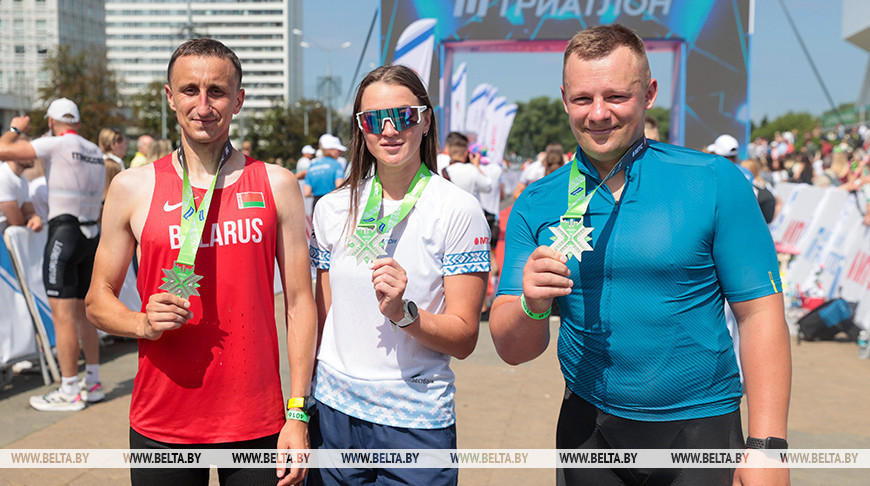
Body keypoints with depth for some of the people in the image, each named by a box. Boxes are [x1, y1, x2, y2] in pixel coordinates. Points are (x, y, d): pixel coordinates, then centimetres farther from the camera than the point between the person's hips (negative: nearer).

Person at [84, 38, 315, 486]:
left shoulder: (276, 185, 0)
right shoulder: (132, 188, 1)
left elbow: (299, 302, 0)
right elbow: (97, 300, 8)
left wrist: (298, 414, -4)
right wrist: (143, 323, -15)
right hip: (161, 425, 1)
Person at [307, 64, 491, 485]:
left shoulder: (457, 210, -9)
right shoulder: (333, 208, 3)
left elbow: (464, 337, -10)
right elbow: (322, 318, 11)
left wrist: (403, 313, -25)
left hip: (416, 421, -3)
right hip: (334, 409, 4)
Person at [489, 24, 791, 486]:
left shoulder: (716, 183, -9)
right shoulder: (536, 205, -3)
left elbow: (759, 314, -8)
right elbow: (512, 350, -3)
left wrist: (767, 446, -15)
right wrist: (532, 307, -25)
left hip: (701, 429, -2)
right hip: (589, 426, 2)